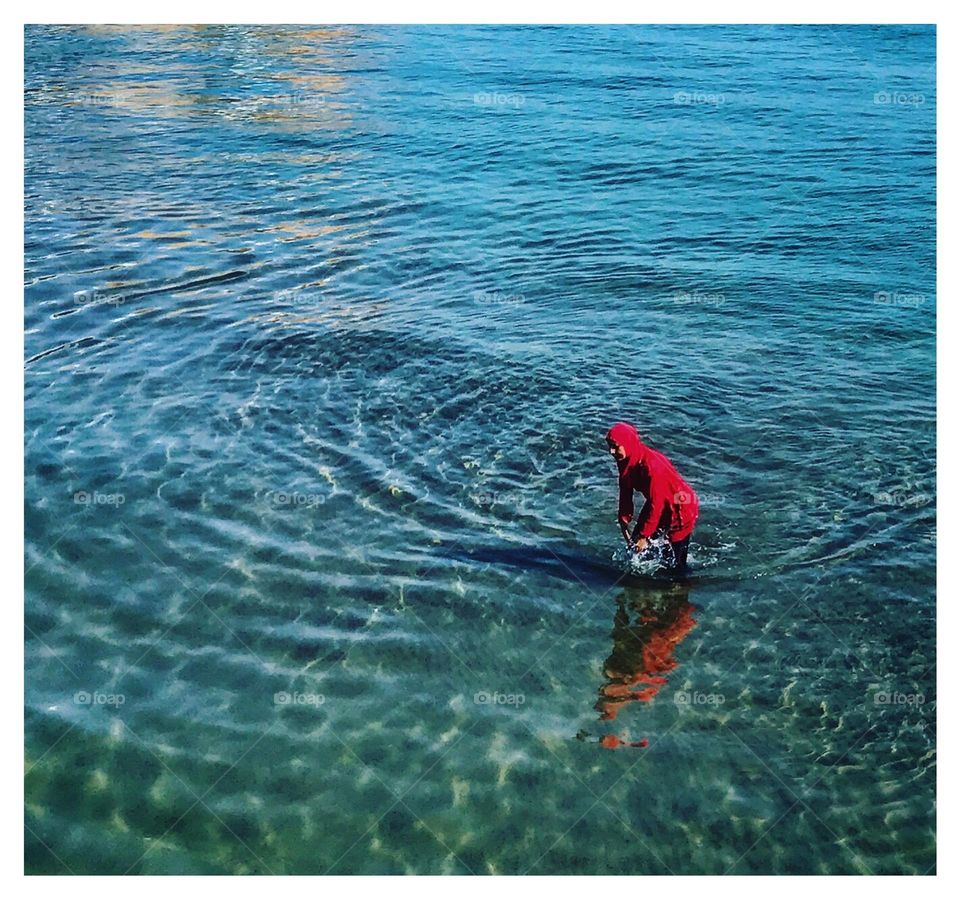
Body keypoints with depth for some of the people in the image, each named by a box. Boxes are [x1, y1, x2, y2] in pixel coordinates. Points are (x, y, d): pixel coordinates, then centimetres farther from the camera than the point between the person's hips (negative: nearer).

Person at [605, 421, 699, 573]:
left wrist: (644, 536, -23)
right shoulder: (626, 462, -12)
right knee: (636, 542, 13)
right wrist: (624, 522, -7)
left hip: (681, 508, -8)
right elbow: (625, 493, -3)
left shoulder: (652, 466, -36)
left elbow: (655, 504, -30)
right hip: (658, 506, 8)